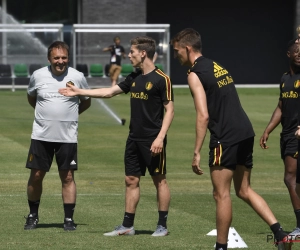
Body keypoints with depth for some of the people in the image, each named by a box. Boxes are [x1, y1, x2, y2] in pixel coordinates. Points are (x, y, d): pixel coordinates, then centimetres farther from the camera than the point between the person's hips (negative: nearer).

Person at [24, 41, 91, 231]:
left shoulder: (78, 77, -4)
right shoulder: (38, 76, -2)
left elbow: (86, 102, 13)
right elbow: (31, 97, 18)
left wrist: (69, 114, 8)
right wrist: (46, 114, 11)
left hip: (67, 137, -1)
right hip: (41, 135, 1)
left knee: (67, 177, 1)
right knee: (36, 175, 3)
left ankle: (69, 219, 8)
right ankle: (33, 216, 18)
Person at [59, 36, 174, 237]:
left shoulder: (161, 79, -11)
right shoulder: (134, 78, 11)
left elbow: (169, 110, -13)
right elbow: (109, 92, 19)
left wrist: (160, 137, -20)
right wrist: (79, 92, 18)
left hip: (152, 140, -8)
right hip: (134, 138, 8)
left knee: (159, 180, 1)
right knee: (131, 180, 8)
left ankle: (163, 225, 8)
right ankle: (127, 226, 12)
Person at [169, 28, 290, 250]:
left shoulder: (195, 74, -8)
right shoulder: (217, 66, 19)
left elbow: (203, 116, -16)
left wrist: (197, 153, -14)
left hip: (226, 138, -9)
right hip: (246, 132, 9)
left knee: (221, 194, 1)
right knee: (244, 191, 15)